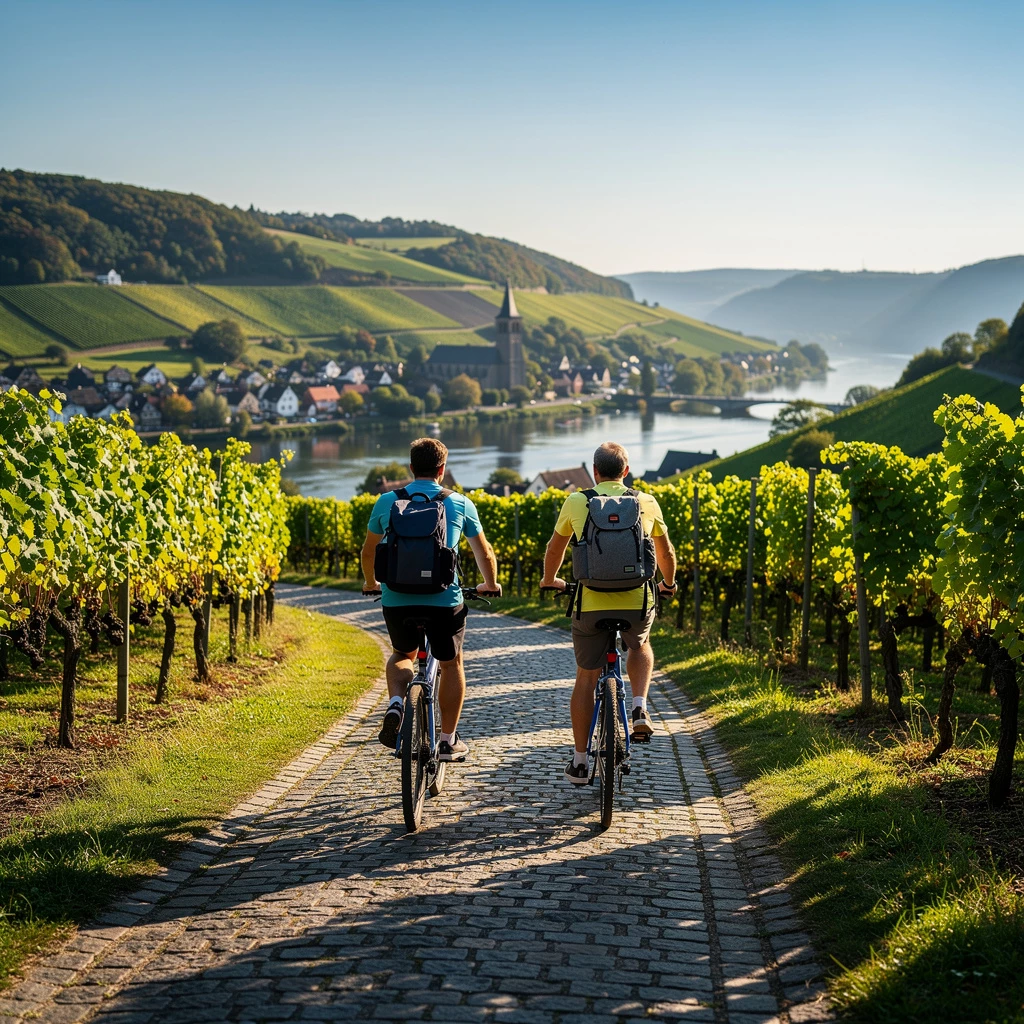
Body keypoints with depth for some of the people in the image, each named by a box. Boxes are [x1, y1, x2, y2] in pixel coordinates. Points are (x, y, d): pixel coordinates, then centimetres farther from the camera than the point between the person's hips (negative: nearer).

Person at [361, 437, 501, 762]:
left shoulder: (387, 502, 5)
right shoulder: (460, 504, 3)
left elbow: (368, 551, 16)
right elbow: (484, 554, 13)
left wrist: (370, 583, 36)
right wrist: (491, 585, 32)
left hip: (396, 600, 1)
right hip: (444, 600, -1)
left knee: (402, 655, 28)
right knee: (451, 664, 21)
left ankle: (396, 702, 0)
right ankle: (449, 741, 23)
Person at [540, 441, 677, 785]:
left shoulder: (576, 502, 4)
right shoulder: (647, 503, 5)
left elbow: (555, 547, 19)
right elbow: (665, 552, 20)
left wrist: (550, 579, 39)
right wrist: (668, 583, 40)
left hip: (591, 604, -1)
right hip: (638, 602, 1)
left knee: (586, 679, 14)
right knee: (640, 646, 33)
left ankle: (579, 762, 19)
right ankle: (640, 709, 12)